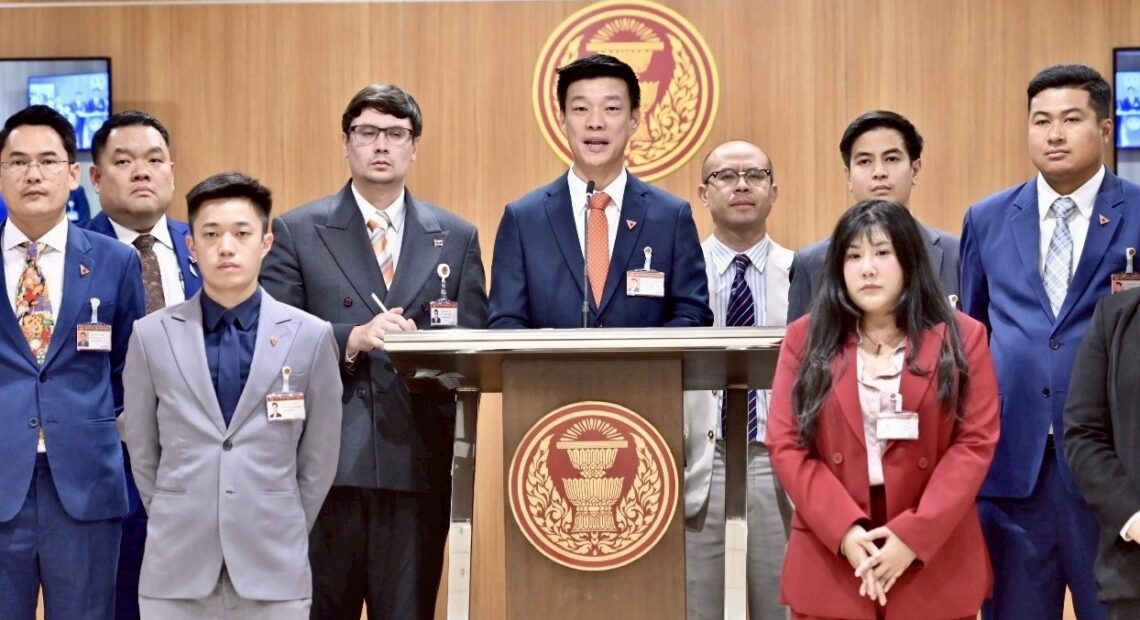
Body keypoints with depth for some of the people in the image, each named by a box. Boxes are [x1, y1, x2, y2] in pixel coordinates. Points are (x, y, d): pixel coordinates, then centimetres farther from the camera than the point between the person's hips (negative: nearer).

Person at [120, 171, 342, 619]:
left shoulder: (310, 336, 0)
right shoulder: (151, 335, 2)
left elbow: (320, 455, 6)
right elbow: (141, 449, 10)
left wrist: (282, 533, 8)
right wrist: (179, 523, 11)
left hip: (273, 566, 0)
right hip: (176, 565, 1)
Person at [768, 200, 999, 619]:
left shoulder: (961, 337, 4)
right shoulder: (805, 339, 6)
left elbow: (975, 442, -4)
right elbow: (787, 445, 0)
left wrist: (914, 534, -14)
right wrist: (845, 530, -13)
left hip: (933, 561, 0)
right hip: (830, 562, 1)